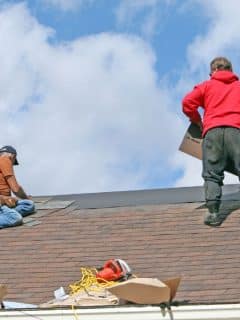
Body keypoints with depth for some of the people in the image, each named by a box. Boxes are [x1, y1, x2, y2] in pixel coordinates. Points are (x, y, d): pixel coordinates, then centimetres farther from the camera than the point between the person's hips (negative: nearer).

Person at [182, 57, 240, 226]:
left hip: (212, 131, 0)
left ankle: (213, 211, -20)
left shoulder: (207, 85, 21)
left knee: (212, 174, -3)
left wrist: (198, 121, 23)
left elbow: (187, 102, 10)